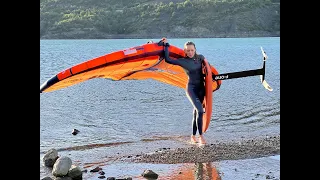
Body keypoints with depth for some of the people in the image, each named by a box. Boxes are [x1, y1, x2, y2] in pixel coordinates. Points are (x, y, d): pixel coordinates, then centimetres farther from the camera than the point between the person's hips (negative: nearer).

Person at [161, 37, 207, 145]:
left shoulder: (200, 57, 3)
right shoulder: (183, 61, -8)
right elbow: (167, 59, -14)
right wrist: (166, 45, -9)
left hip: (201, 88, 4)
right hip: (191, 88, -4)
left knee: (196, 113, 12)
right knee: (200, 111, -20)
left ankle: (193, 136, 24)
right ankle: (201, 136, -13)